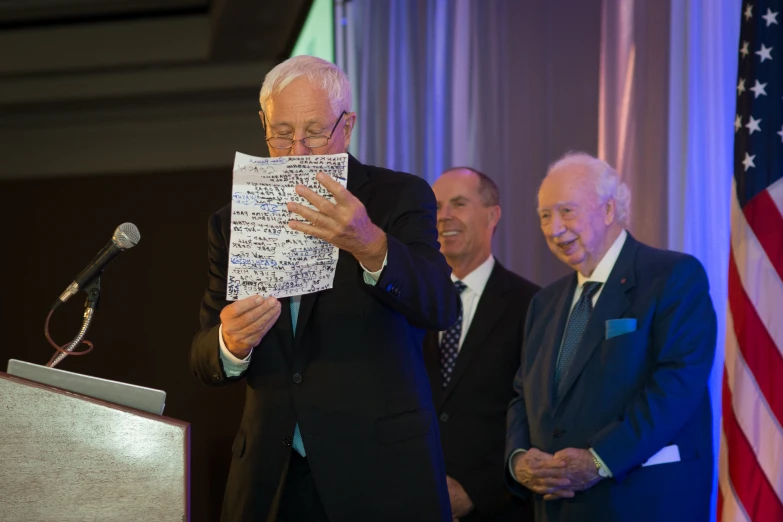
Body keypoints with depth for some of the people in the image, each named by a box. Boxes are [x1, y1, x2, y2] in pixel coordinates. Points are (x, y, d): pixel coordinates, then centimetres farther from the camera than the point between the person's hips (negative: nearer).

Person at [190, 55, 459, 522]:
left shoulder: (400, 197, -2)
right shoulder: (234, 221, 8)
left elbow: (439, 307, -18)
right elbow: (205, 360, 5)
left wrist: (371, 247, -37)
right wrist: (231, 343, -19)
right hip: (272, 482, 3)